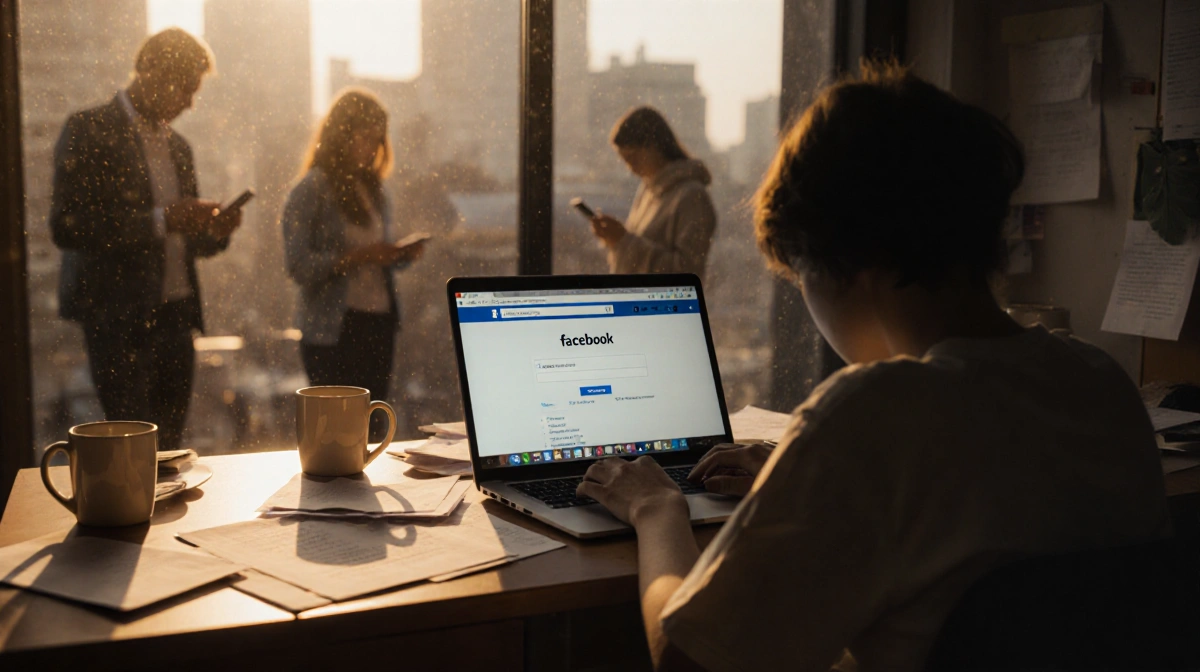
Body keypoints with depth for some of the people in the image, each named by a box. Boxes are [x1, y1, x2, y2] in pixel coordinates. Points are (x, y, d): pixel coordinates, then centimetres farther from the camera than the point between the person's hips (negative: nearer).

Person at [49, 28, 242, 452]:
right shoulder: (89, 131, -3)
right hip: (119, 318, -6)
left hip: (175, 317, 6)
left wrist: (214, 231, 2)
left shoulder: (178, 145, 18)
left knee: (169, 453, 5)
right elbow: (66, 227, -13)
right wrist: (160, 220, -19)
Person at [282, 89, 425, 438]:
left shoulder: (373, 188, 14)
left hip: (379, 323, 6)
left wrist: (403, 255, 0)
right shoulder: (312, 190, -6)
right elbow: (298, 266, -14)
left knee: (370, 430, 9)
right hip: (333, 331, -6)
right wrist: (355, 257, -23)